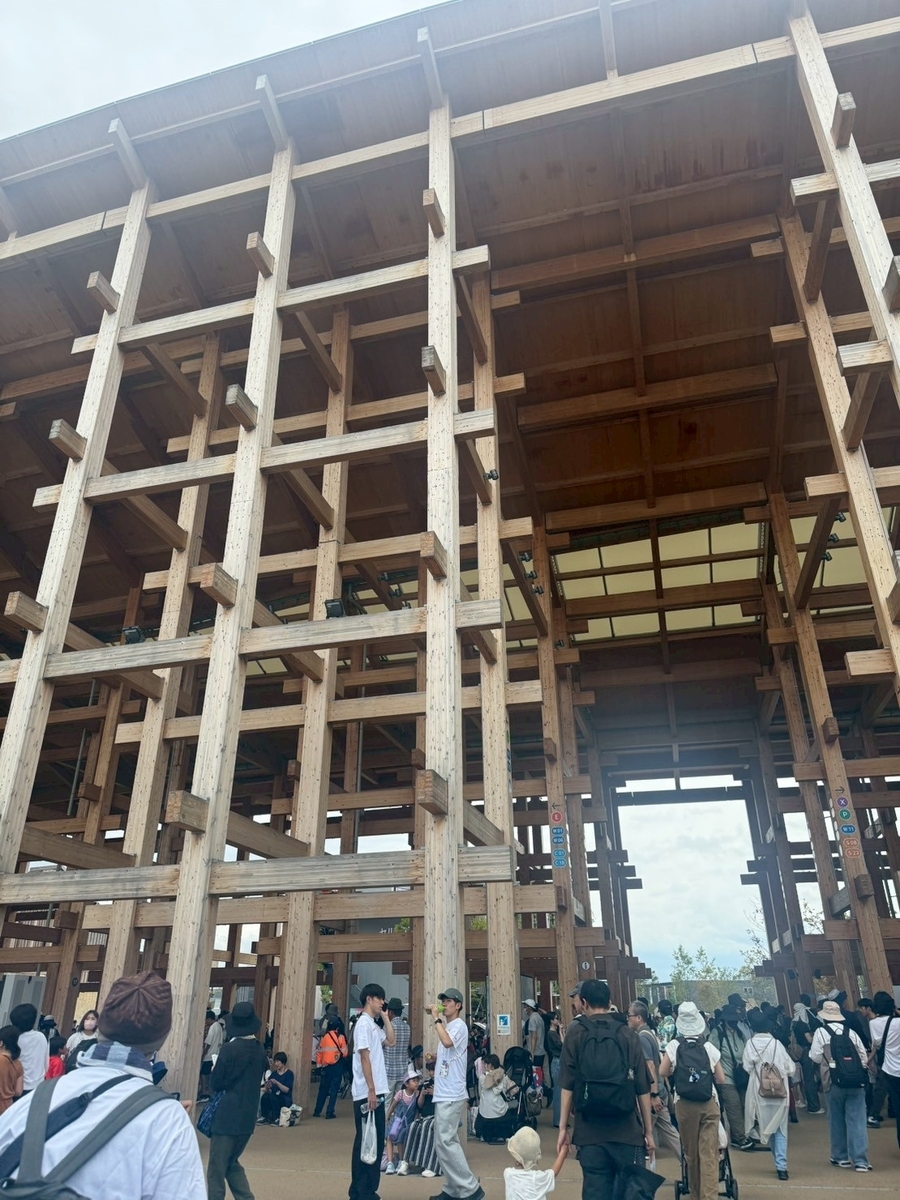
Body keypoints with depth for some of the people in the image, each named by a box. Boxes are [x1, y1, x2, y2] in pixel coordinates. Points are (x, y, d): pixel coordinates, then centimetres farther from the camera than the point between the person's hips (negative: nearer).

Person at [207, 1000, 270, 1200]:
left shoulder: (229, 1049, -15)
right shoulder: (259, 1050, 2)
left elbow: (215, 1084, -10)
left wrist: (215, 1070, 9)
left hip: (227, 1116, -6)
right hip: (248, 1117, 6)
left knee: (216, 1168, 5)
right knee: (232, 1163, 21)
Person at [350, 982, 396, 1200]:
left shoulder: (374, 1024, 15)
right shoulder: (364, 1023, -14)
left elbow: (390, 1041, 19)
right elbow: (364, 1057, -19)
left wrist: (384, 1016, 12)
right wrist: (371, 1090, -21)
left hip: (376, 1091, 9)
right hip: (367, 1093, -9)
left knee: (375, 1140, 13)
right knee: (366, 1141, -3)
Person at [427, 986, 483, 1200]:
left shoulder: (458, 1025, -13)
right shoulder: (447, 1026, 15)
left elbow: (447, 1042, -34)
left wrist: (436, 1019, -26)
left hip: (451, 1095, -10)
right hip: (444, 1093, 10)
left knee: (445, 1141, -10)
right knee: (445, 1141, 13)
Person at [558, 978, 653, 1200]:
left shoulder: (575, 1034, -2)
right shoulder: (629, 1035, 0)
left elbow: (568, 1086, -3)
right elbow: (642, 1089, 2)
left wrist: (563, 1127, 4)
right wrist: (648, 1131, 11)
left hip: (590, 1132, 0)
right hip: (627, 1131, 0)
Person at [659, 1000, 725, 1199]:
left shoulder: (674, 1045, -3)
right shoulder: (709, 1047, -1)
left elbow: (663, 1072, -3)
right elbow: (721, 1079, 2)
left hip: (685, 1105, 0)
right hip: (709, 1104, 0)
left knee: (691, 1153, 15)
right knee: (709, 1154, 0)